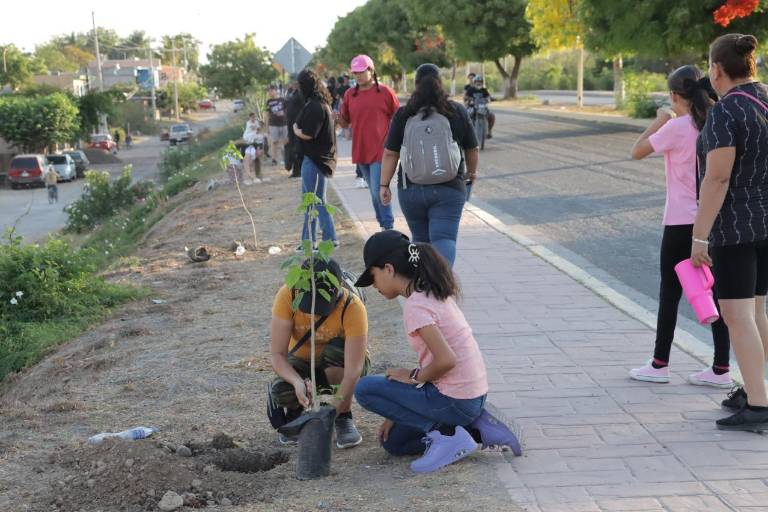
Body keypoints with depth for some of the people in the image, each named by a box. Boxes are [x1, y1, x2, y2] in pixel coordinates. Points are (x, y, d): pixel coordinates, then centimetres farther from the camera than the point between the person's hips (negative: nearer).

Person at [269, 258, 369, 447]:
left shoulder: (353, 307, -34)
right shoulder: (287, 296, -29)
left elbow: (353, 372, -36)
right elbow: (277, 354, -28)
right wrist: (298, 382, -46)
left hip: (338, 366, -1)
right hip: (302, 362, 1)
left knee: (335, 350, -36)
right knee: (281, 391, -31)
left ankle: (344, 418, -13)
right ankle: (295, 412, 6)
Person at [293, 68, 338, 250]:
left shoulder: (315, 107, -20)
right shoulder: (321, 103, 11)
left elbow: (307, 134, -22)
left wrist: (295, 129, -4)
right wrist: (298, 127, 0)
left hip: (315, 159, -11)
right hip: (313, 157, 11)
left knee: (318, 201, -2)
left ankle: (330, 239, 4)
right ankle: (308, 240, 25)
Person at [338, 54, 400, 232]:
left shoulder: (385, 92, -5)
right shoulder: (349, 94, 7)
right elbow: (345, 123, 13)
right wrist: (337, 117, -9)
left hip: (380, 151, -5)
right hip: (360, 151, 5)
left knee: (378, 191, -11)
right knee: (374, 192, 13)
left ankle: (388, 227, 2)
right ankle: (384, 225, 23)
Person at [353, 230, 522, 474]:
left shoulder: (416, 306, -19)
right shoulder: (433, 293, 10)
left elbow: (446, 361, -29)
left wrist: (414, 377, -9)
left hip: (455, 402, -9)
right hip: (473, 396, 9)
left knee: (364, 389, -3)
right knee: (394, 442, 21)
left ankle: (445, 433, -6)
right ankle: (477, 428, 10)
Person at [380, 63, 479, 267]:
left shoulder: (403, 114, -2)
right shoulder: (458, 111, 1)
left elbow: (390, 154, -3)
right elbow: (472, 149, 10)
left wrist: (384, 185, 5)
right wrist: (472, 172, 28)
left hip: (411, 188, 1)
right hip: (449, 188, -1)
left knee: (421, 239, 16)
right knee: (444, 237, -7)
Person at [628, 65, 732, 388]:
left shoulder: (676, 127, -13)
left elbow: (637, 152, -5)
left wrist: (659, 120, 3)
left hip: (682, 222, -6)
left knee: (670, 291, 5)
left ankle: (659, 364, 14)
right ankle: (721, 369, 9)